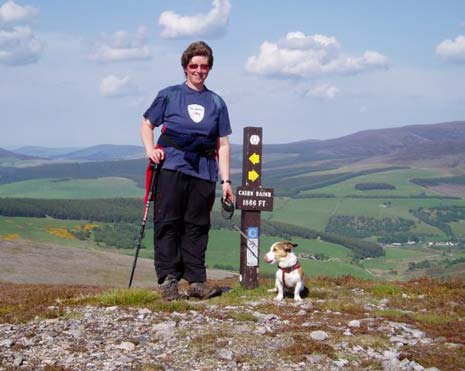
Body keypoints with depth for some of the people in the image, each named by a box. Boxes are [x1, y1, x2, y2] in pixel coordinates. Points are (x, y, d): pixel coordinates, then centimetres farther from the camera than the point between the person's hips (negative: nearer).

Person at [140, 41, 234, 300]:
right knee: (168, 223, -4)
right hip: (171, 166, -2)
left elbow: (223, 144, 12)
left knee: (197, 225, 4)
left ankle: (196, 280, 8)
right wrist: (150, 149, -8)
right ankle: (168, 279, -3)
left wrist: (226, 180, 6)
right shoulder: (169, 95, 9)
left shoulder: (217, 103, 15)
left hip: (204, 171, 2)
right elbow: (147, 125, 11)